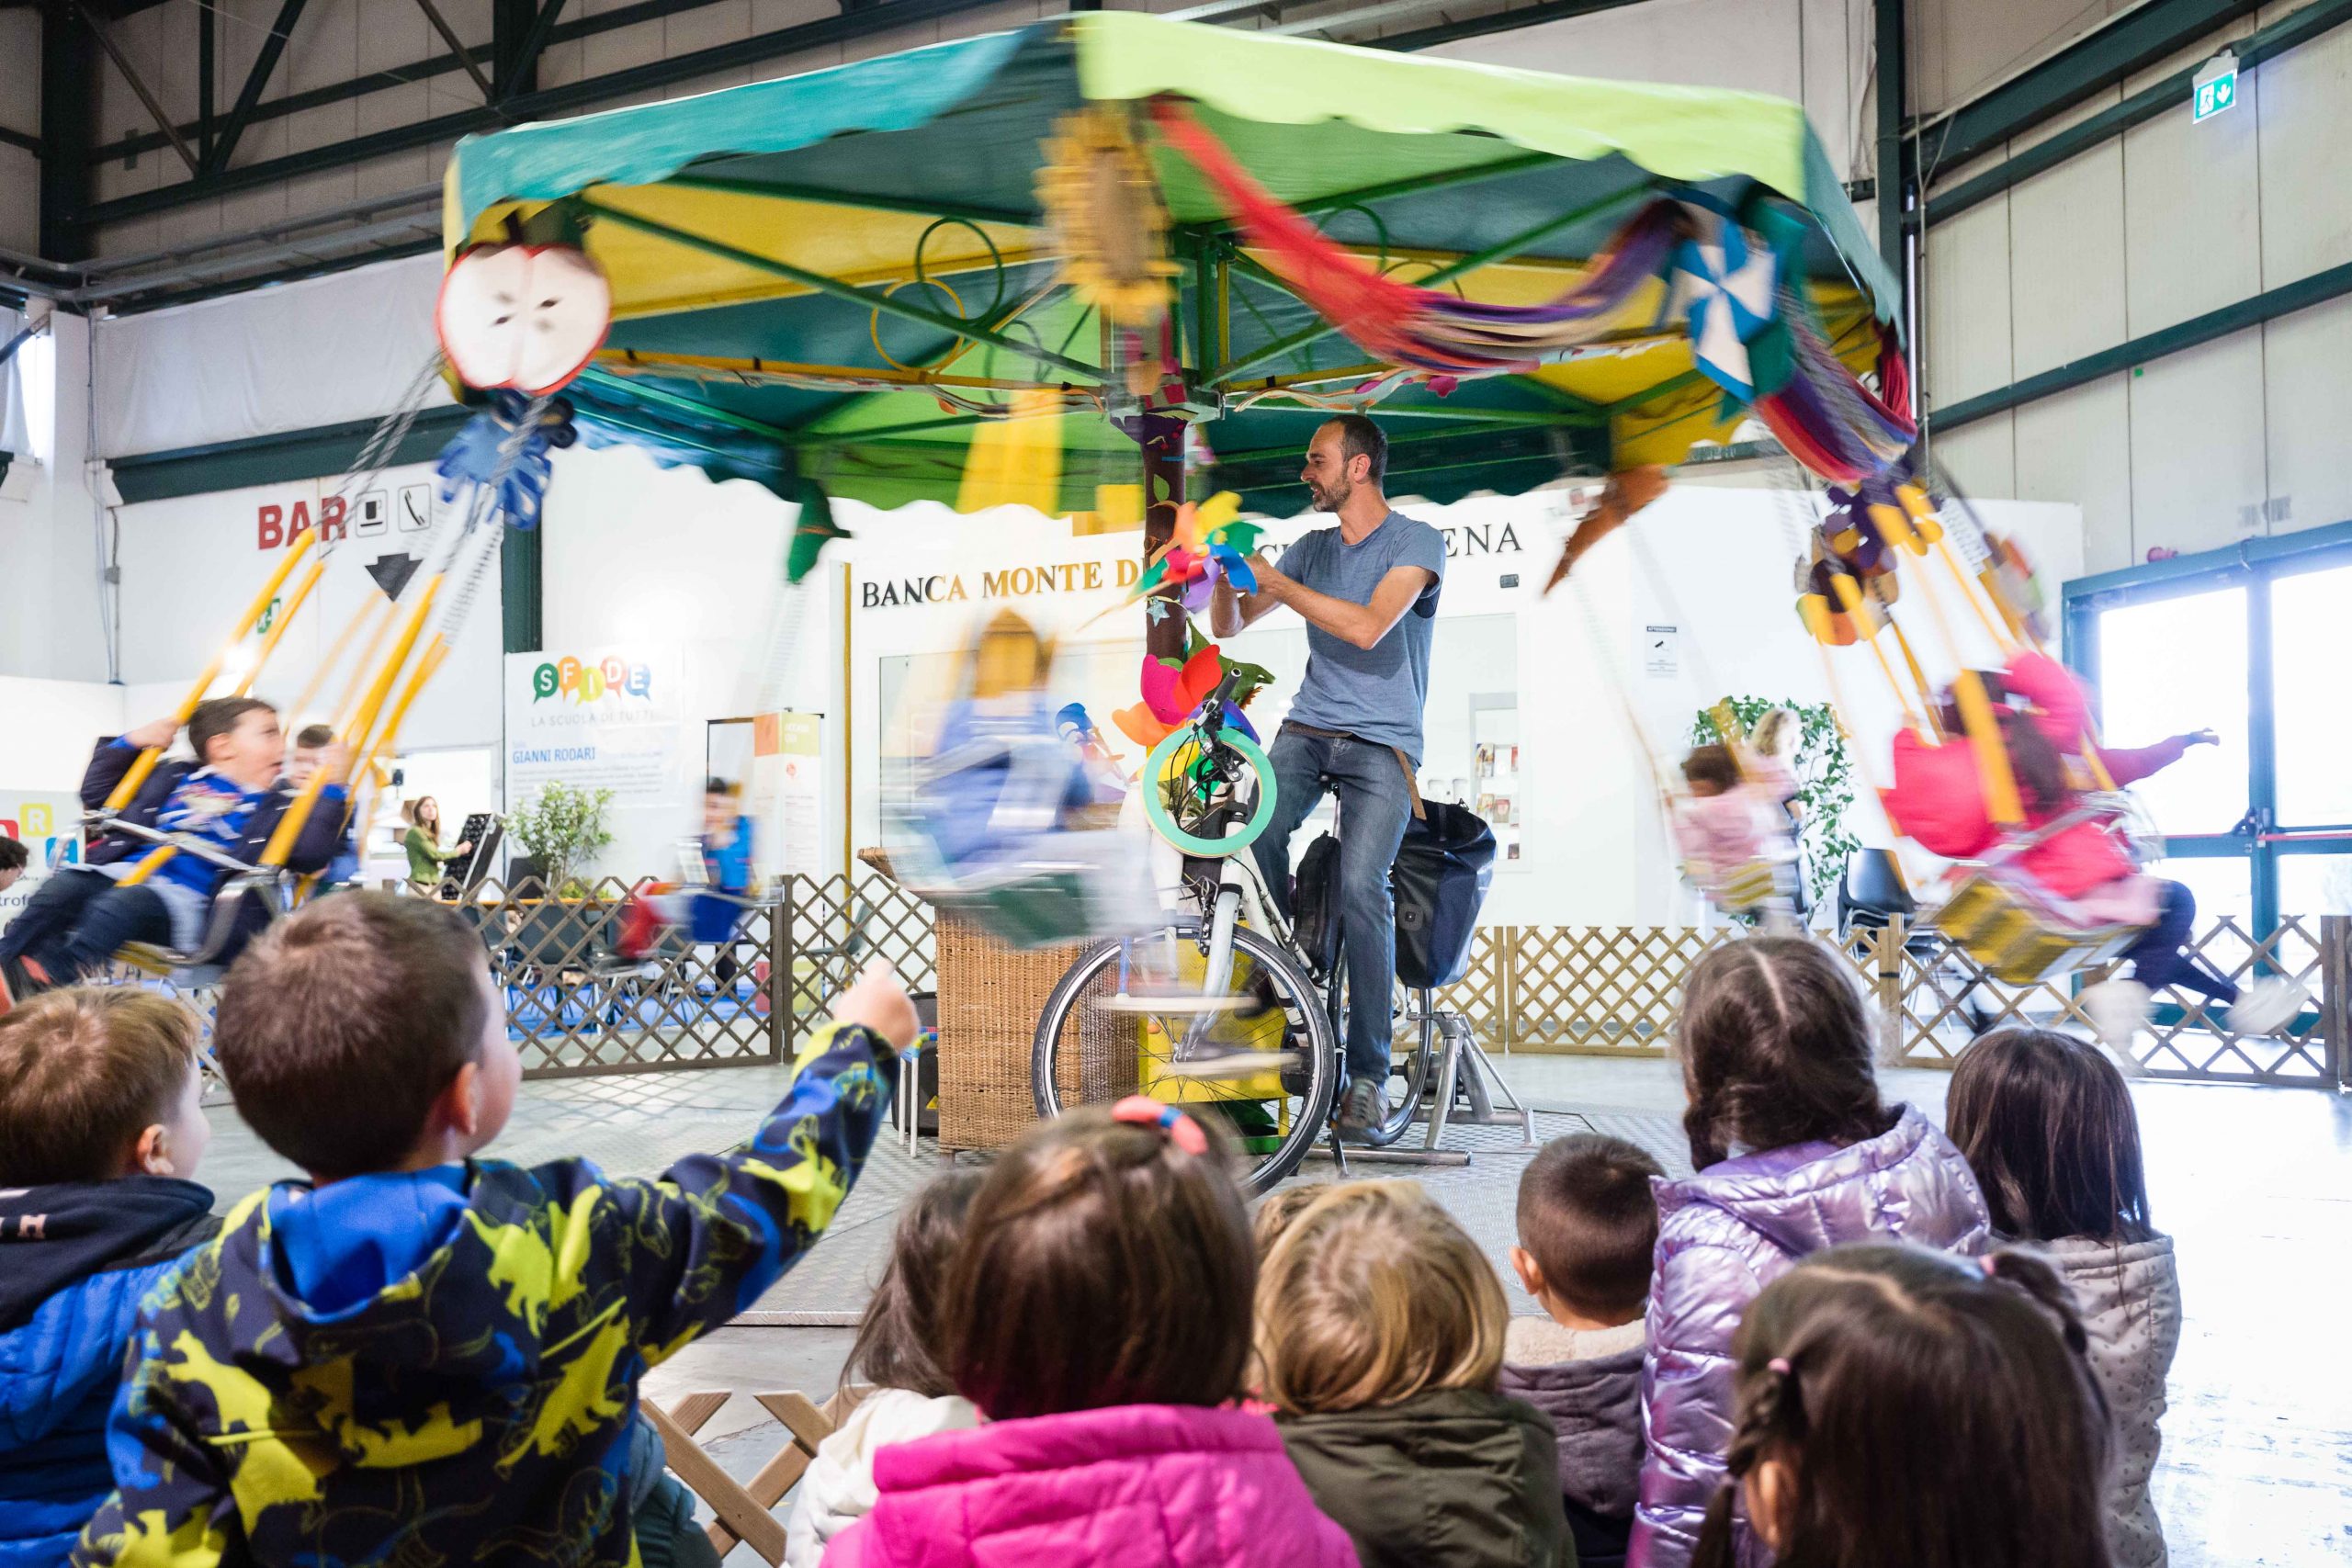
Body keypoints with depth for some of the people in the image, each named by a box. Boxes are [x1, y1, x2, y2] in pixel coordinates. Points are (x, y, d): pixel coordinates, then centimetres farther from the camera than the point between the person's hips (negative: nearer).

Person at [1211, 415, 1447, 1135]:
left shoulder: (1417, 542, 0)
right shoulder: (1311, 547, 17)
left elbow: (1367, 628, -17)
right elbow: (1229, 625, 20)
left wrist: (1271, 579, -13)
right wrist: (1228, 572, -1)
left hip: (1381, 744, -5)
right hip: (1305, 731, 5)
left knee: (1361, 887, -22)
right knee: (1251, 842, -23)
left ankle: (1367, 1072, -14)